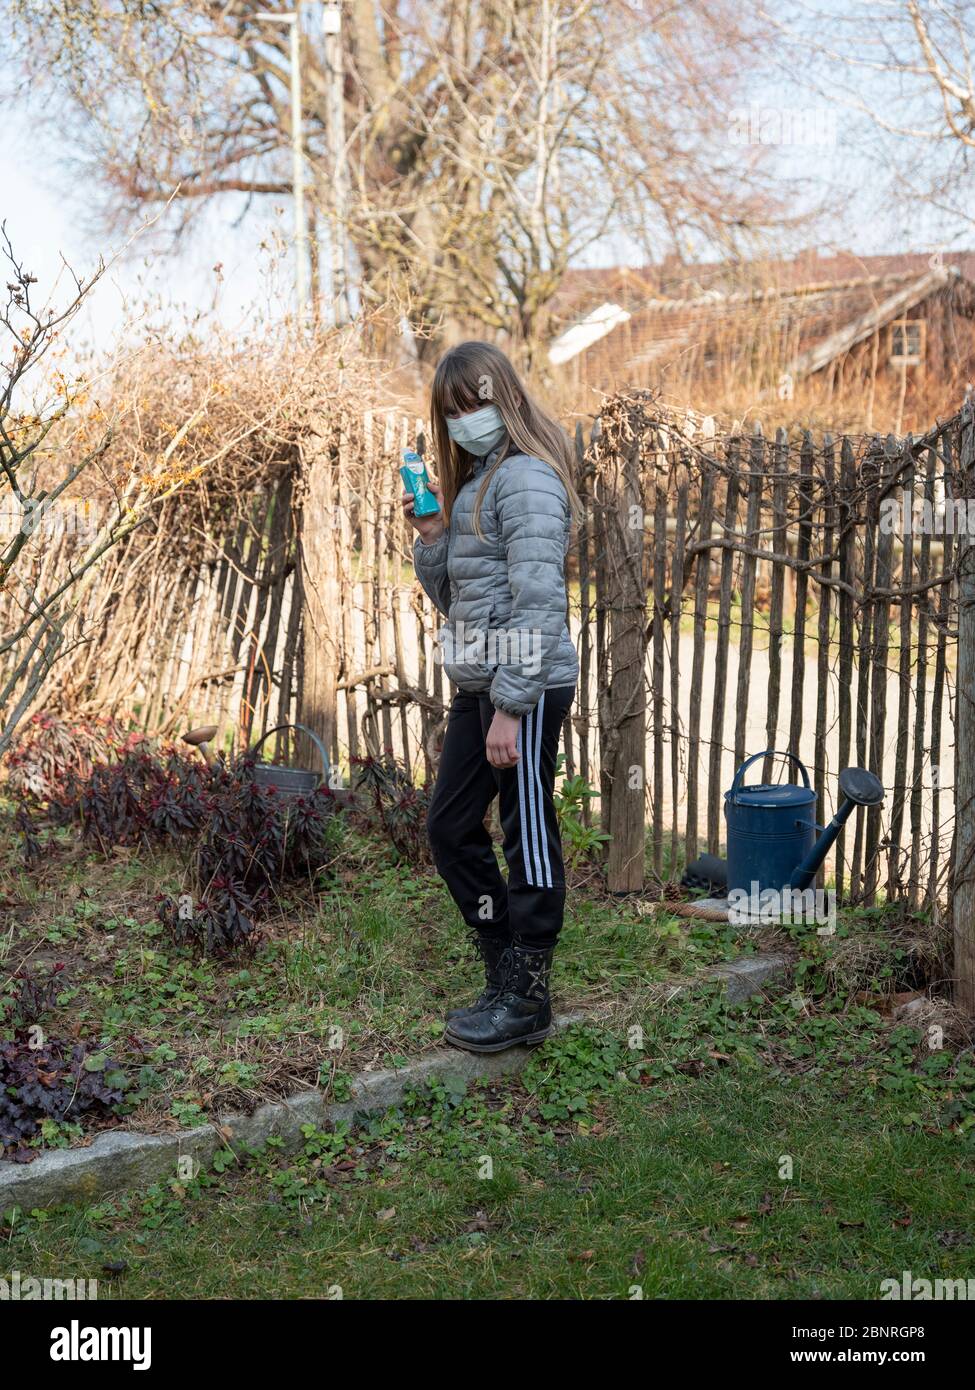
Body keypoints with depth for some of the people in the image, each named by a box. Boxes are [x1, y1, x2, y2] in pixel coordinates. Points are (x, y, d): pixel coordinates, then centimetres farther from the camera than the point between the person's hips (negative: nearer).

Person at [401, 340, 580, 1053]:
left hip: (527, 685, -10)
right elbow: (450, 596, 20)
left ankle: (526, 1000, 9)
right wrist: (430, 533, 2)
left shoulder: (526, 478, -12)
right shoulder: (473, 479, 18)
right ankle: (506, 974, 25)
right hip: (478, 683, 10)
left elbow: (537, 603, -20)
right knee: (451, 827, 14)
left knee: (528, 836, -1)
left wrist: (510, 707, -23)